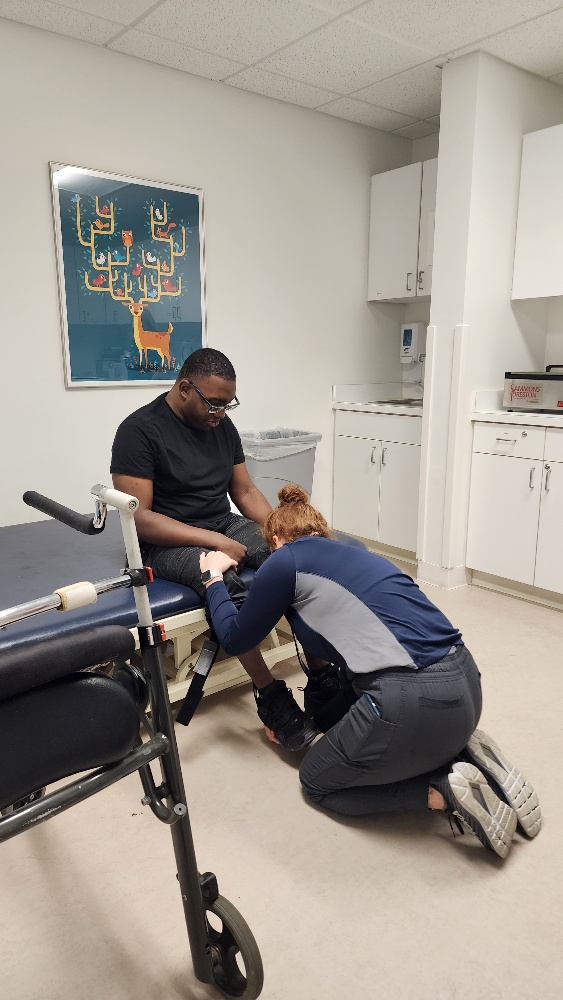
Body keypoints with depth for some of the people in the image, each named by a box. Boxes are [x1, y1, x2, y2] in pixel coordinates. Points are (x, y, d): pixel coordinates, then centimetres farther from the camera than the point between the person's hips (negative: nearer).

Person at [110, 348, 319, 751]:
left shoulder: (222, 425, 4)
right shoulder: (140, 430, -15)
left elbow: (245, 491, 10)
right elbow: (138, 517, -20)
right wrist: (214, 541, -25)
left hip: (227, 525, 6)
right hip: (168, 541, -6)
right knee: (226, 582, -36)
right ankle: (270, 696, -23)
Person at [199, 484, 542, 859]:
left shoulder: (285, 561, 3)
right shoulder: (352, 554, 24)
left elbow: (235, 638, 14)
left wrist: (214, 578, 30)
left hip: (412, 701, -8)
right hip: (466, 683, 8)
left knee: (317, 782, 20)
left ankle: (445, 790, 4)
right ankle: (463, 753, 14)